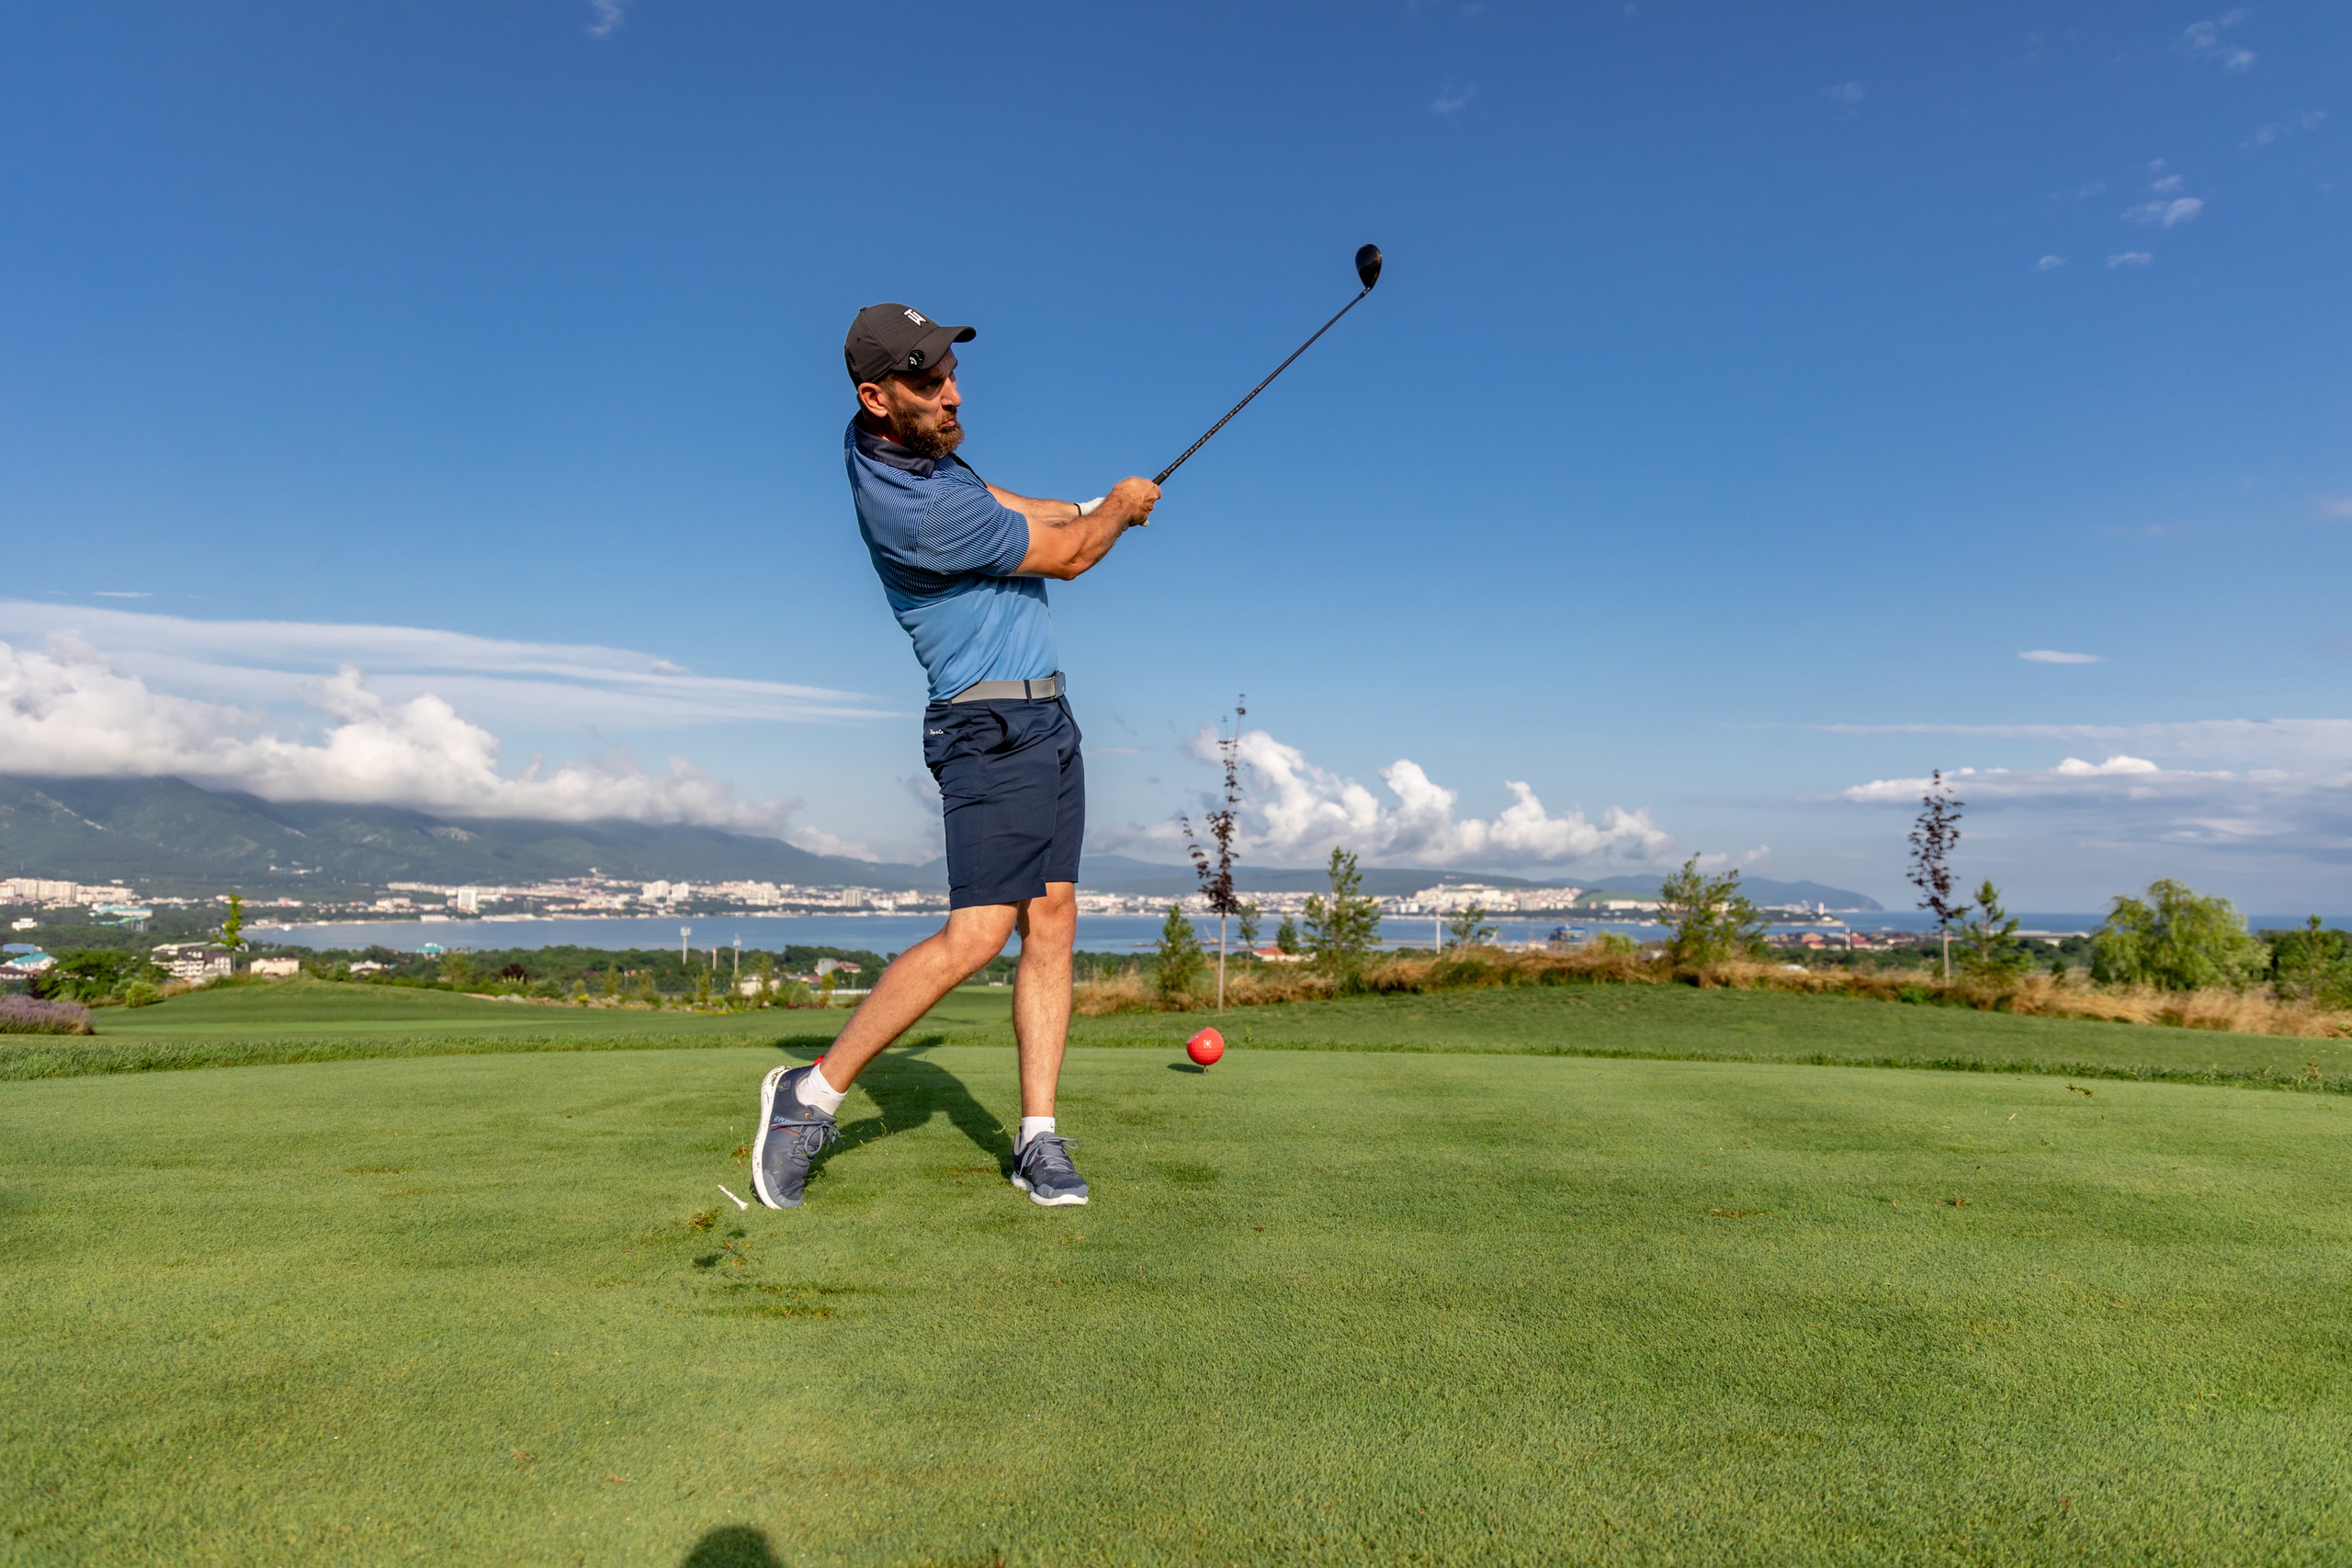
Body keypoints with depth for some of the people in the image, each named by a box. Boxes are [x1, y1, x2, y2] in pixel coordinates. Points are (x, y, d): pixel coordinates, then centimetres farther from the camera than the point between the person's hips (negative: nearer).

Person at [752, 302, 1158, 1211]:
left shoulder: (895, 444, 6)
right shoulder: (922, 515, -24)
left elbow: (992, 504, 28)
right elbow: (1068, 559, -10)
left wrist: (1085, 509, 21)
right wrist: (1120, 507, 9)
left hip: (1045, 715, 10)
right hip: (993, 727, -10)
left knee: (1051, 922, 3)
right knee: (977, 934, -16)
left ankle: (1037, 1138, 6)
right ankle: (814, 1092, 0)